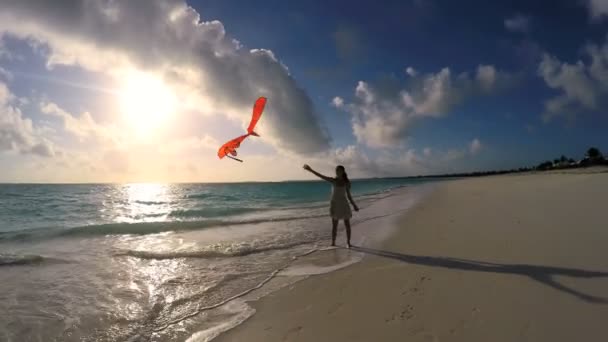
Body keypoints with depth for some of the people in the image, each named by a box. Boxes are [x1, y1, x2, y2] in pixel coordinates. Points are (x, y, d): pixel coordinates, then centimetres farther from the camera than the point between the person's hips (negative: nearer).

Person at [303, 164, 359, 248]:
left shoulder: (346, 182, 3)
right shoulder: (333, 180, 0)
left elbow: (348, 195, 10)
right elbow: (321, 176, -7)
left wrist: (353, 205, 7)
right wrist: (311, 170, -16)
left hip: (344, 204, 1)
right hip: (335, 204, -1)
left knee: (347, 225, 2)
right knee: (334, 225, 1)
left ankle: (348, 242, 15)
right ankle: (333, 243, 11)